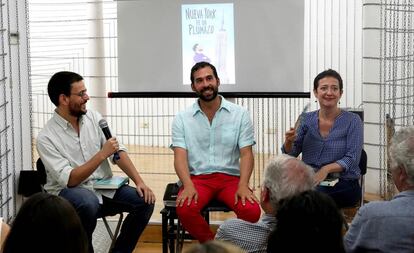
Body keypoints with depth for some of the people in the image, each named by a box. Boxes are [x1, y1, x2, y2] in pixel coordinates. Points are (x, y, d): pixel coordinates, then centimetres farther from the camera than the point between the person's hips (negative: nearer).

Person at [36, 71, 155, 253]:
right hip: (68, 190, -5)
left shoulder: (94, 117, 2)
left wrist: (139, 181, -12)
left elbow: (118, 151, 1)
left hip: (104, 186, 6)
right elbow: (69, 180, -20)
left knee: (145, 200, -14)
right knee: (89, 202, -38)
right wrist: (102, 154, -23)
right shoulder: (46, 137, -14)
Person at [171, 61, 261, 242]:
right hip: (197, 178, 0)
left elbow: (246, 154, 0)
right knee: (184, 209, -32)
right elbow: (180, 157, -3)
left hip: (231, 177, 0)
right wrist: (188, 186, -22)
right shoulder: (182, 119, 6)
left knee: (252, 211, -30)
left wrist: (243, 185, -18)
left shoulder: (240, 114, 5)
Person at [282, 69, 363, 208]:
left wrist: (327, 168, -24)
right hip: (309, 180, 3)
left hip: (344, 184, -3)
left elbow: (352, 159, -8)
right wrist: (289, 141, -16)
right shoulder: (306, 119, 10)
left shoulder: (352, 121, -1)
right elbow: (290, 154, 6)